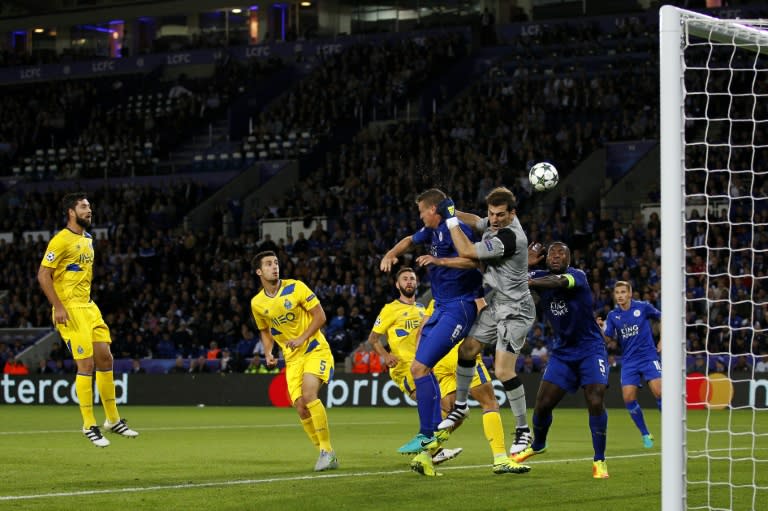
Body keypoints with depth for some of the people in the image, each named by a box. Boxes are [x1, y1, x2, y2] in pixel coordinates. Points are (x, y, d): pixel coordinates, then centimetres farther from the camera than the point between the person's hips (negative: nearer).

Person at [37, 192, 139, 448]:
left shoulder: (88, 240, 15)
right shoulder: (61, 240, -12)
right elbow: (43, 275, -15)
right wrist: (58, 307, -20)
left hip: (89, 307, 8)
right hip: (70, 310, -8)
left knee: (105, 359, 7)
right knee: (86, 364, -9)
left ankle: (113, 420, 18)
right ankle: (89, 426, -1)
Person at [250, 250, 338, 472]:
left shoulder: (295, 287, -10)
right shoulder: (257, 303, 2)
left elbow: (320, 316, -7)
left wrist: (302, 338, -19)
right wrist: (268, 353, 0)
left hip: (315, 349, -4)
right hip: (292, 358, 4)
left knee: (309, 395, -25)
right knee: (301, 408, -6)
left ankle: (327, 450, -16)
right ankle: (327, 455, 9)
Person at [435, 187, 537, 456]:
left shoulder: (510, 238, -28)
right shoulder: (496, 223, 0)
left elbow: (467, 252, -27)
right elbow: (477, 221, 25)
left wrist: (450, 219, -19)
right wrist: (452, 212, 10)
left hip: (514, 311, -9)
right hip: (494, 305, 9)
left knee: (503, 371, -15)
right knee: (467, 349, 12)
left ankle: (523, 430, 0)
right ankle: (460, 406, 33)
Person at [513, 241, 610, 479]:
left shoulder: (577, 276, -17)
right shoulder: (540, 276, 0)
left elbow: (557, 282, -39)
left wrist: (526, 283, -55)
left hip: (590, 349, -4)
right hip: (561, 351, 4)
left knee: (596, 402, -19)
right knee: (542, 403, 1)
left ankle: (599, 461, -5)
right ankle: (537, 445, 31)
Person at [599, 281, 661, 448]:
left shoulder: (643, 307, -4)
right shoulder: (613, 316, 2)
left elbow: (662, 319, 10)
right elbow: (607, 339, -4)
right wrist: (600, 328, -23)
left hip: (648, 356, -3)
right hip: (629, 360, 3)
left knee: (658, 392, -17)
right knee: (628, 398, -8)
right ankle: (645, 435, 9)